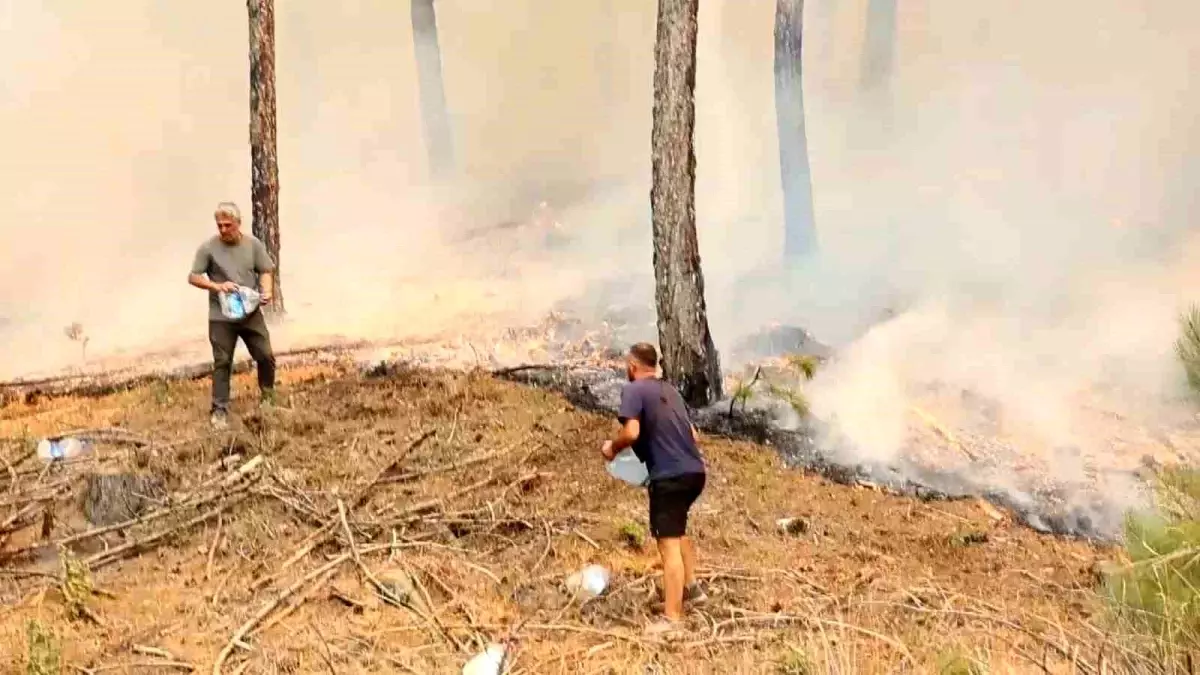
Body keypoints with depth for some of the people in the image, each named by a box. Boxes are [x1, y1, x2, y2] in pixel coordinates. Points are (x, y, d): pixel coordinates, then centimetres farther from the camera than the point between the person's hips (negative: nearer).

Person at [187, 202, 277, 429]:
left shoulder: (253, 244, 1)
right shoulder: (208, 248, -6)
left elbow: (266, 271, 4)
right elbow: (193, 277, -2)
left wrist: (267, 291, -16)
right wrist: (217, 286, -18)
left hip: (251, 313, 2)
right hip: (221, 317, -2)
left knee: (266, 356, 7)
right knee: (222, 363, 3)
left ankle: (268, 397, 30)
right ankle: (220, 410, 11)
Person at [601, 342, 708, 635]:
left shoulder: (633, 390, -4)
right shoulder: (670, 391, 19)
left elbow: (631, 432, -18)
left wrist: (612, 448, 0)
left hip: (670, 476, -8)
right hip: (694, 471, 8)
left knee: (668, 543, -4)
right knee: (677, 529, 30)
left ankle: (672, 618, -1)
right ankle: (691, 587, 32)